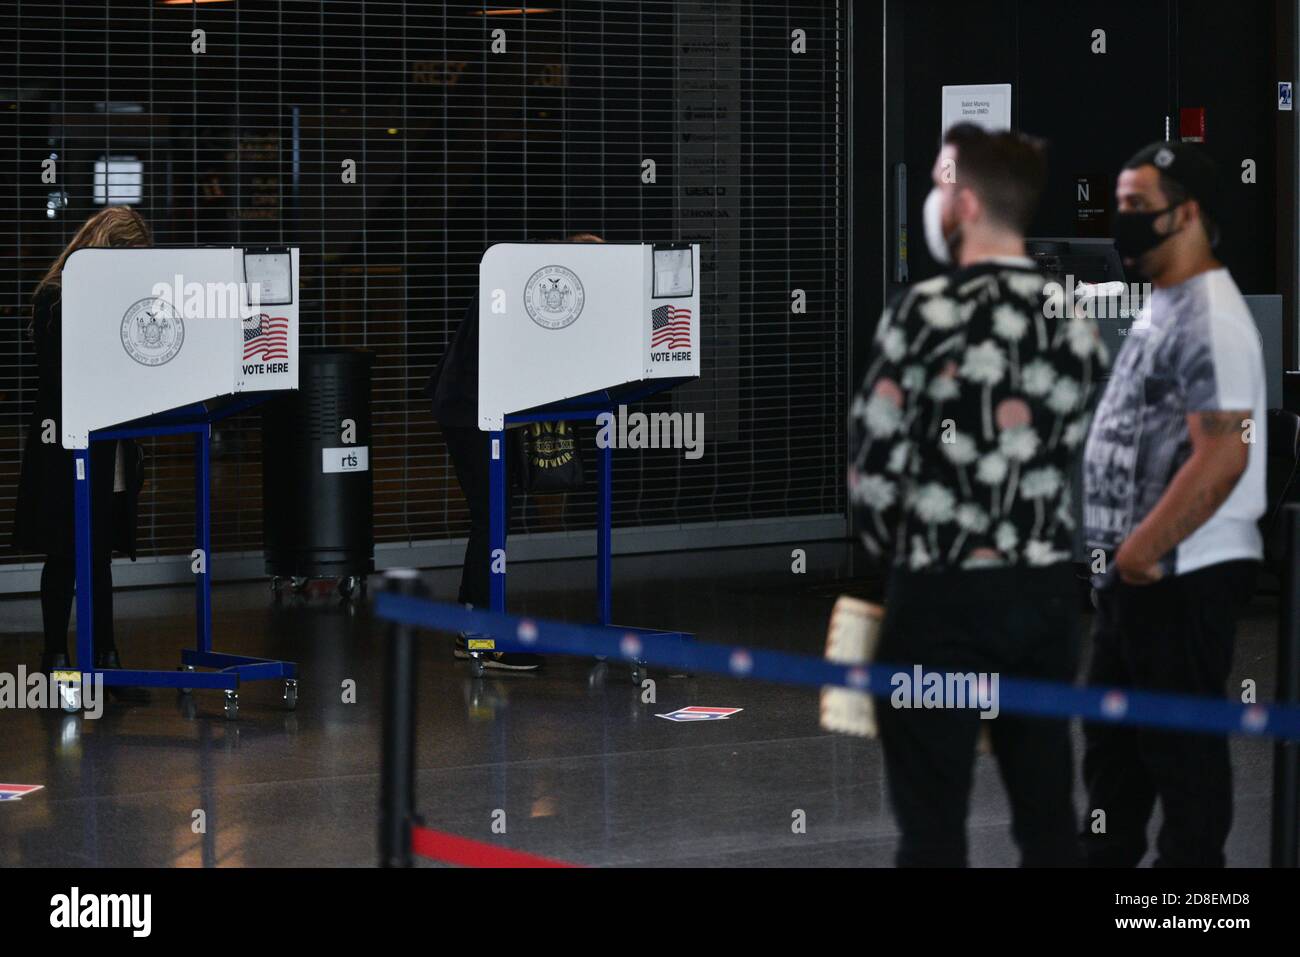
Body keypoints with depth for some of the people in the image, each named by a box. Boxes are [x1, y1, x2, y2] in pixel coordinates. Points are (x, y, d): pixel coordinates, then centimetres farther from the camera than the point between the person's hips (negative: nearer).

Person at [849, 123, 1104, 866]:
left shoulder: (930, 311, -10)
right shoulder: (1076, 321, 6)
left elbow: (874, 456, -7)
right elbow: (1076, 456, 7)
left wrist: (896, 548, 9)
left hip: (944, 591, -5)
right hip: (1046, 589, 5)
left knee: (934, 818, 0)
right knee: (1047, 805, 10)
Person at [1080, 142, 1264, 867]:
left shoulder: (1210, 319, -18)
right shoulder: (1163, 309, 14)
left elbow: (1222, 457, -26)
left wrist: (1143, 551, -21)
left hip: (1187, 573, -11)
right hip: (1140, 571, 11)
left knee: (1182, 744, -2)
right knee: (1114, 733, 19)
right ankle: (1106, 858, 31)